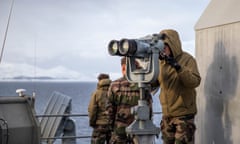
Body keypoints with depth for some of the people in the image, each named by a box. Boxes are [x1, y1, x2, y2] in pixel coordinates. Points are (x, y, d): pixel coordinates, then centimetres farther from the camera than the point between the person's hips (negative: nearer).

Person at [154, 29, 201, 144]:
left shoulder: (187, 59, -9)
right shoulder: (161, 61, 8)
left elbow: (195, 81, -21)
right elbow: (154, 82, 9)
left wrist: (177, 67, -31)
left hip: (184, 114, -6)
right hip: (167, 115, 6)